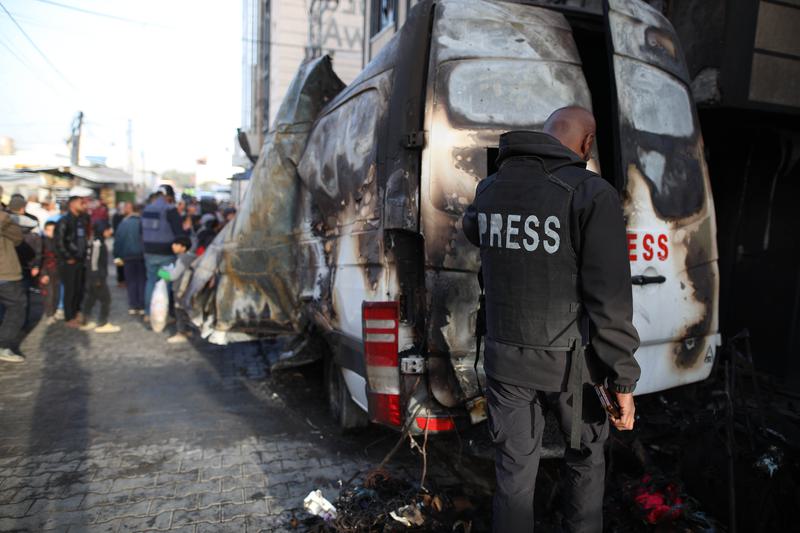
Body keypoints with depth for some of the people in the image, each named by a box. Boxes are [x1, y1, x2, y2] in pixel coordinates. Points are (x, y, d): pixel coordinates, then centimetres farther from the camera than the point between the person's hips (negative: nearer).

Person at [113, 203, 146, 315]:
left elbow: (118, 240, 2)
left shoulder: (123, 223, 3)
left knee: (131, 281, 10)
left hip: (128, 255, 2)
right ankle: (142, 306, 3)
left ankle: (132, 306, 7)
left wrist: (117, 256, 6)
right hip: (141, 255, -2)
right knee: (142, 280, 6)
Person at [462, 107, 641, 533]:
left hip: (504, 355, 4)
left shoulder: (490, 187, 3)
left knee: (514, 471, 15)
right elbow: (610, 296, -18)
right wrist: (623, 377, -10)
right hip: (568, 358, -3)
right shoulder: (592, 193, -14)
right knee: (586, 457, 22)